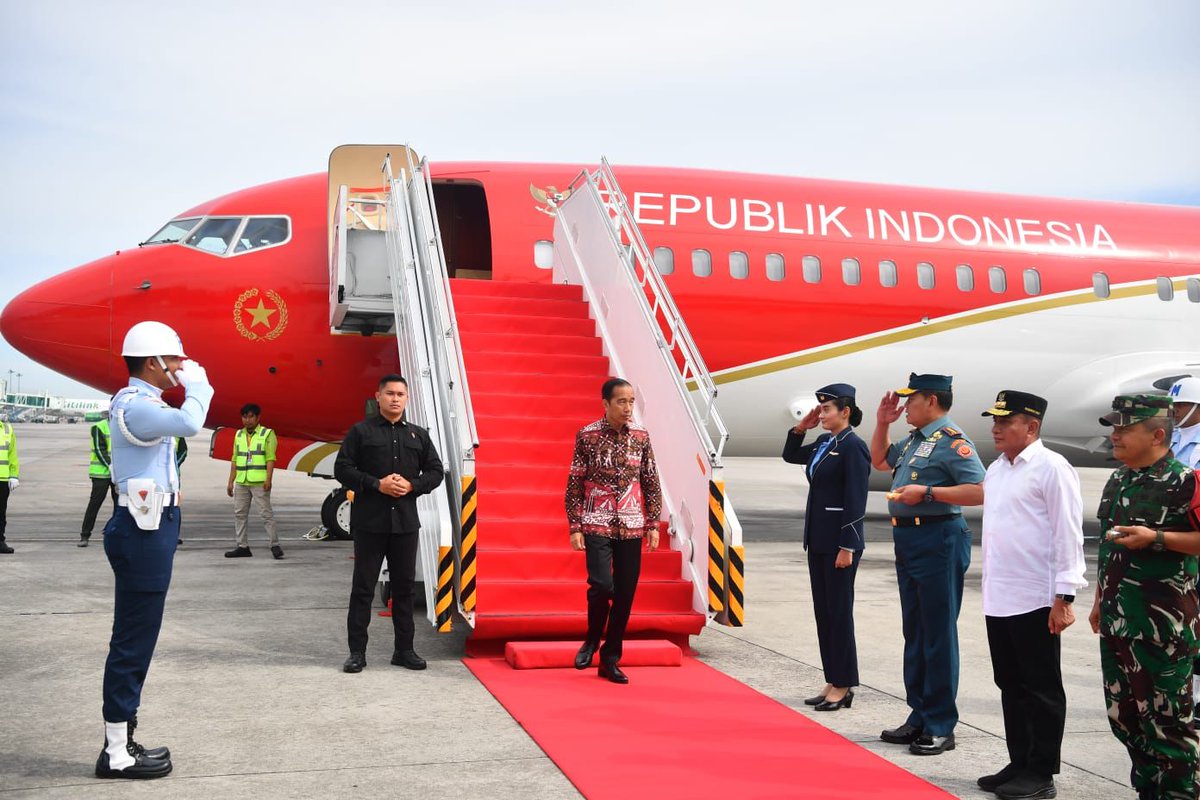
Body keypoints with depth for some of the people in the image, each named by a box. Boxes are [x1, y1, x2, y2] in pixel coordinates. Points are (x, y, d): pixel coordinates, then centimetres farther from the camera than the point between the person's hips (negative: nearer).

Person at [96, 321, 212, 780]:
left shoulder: (141, 404, 17)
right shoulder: (134, 406, -17)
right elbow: (188, 423, -33)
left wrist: (194, 387, 11)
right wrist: (195, 383, -17)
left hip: (149, 529, 11)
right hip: (144, 533, -11)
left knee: (135, 638, 14)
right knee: (133, 639, -5)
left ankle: (121, 743, 22)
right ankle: (117, 753, 2)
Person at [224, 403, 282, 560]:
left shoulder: (267, 434, 0)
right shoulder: (239, 435, 16)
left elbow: (270, 458, -7)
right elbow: (235, 460, 18)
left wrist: (268, 479, -17)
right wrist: (231, 482, 14)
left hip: (259, 482, -6)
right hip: (241, 482, 6)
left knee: (266, 513, -7)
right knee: (239, 514, 8)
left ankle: (275, 545, -5)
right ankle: (243, 547, 14)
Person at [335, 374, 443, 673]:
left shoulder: (419, 435, 12)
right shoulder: (361, 432, 1)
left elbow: (435, 471, 13)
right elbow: (342, 468, -3)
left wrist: (411, 486, -5)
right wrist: (377, 484, -14)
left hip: (406, 522, 3)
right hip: (369, 522, -3)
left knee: (404, 586, 8)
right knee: (363, 587, 1)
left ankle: (404, 649, 18)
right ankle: (357, 651, 7)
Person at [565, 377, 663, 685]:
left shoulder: (641, 437, 4)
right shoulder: (588, 436, -4)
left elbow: (652, 484, 8)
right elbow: (574, 485, -2)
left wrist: (653, 524, 3)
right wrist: (575, 527, -6)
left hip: (631, 526, 3)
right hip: (597, 524, -3)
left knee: (625, 593, 4)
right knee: (601, 585, -16)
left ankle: (610, 659, 18)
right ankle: (592, 639, 13)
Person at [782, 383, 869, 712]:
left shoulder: (853, 446, -13)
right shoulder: (823, 443, 11)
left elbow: (856, 500, -17)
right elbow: (790, 455, 28)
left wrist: (847, 547, -19)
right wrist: (800, 427, 12)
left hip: (839, 541, -9)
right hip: (818, 539, 9)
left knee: (839, 611, -1)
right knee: (823, 611, 11)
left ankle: (843, 687, 9)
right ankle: (833, 682, 19)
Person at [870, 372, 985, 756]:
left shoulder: (951, 440, -12)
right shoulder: (914, 441, 16)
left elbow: (980, 491, -22)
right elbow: (879, 460, 33)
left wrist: (927, 492, -24)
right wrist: (882, 422, 21)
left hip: (938, 541, -10)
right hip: (908, 541, 10)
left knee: (938, 635, -3)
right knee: (914, 633, 14)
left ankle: (940, 727, 5)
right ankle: (919, 717, 24)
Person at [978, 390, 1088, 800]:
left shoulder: (1051, 468, -11)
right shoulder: (996, 469, 14)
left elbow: (1068, 535, -13)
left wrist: (1064, 596, -16)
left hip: (1037, 601, -8)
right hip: (998, 600, 8)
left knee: (1042, 690, 3)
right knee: (1011, 686, 14)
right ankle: (1019, 764, 25)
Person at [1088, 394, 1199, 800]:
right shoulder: (1117, 482, 13)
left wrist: (1155, 538, -24)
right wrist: (1100, 600, 21)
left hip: (1162, 624, -8)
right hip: (1116, 618, 8)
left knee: (1166, 718, -2)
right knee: (1122, 713, 15)